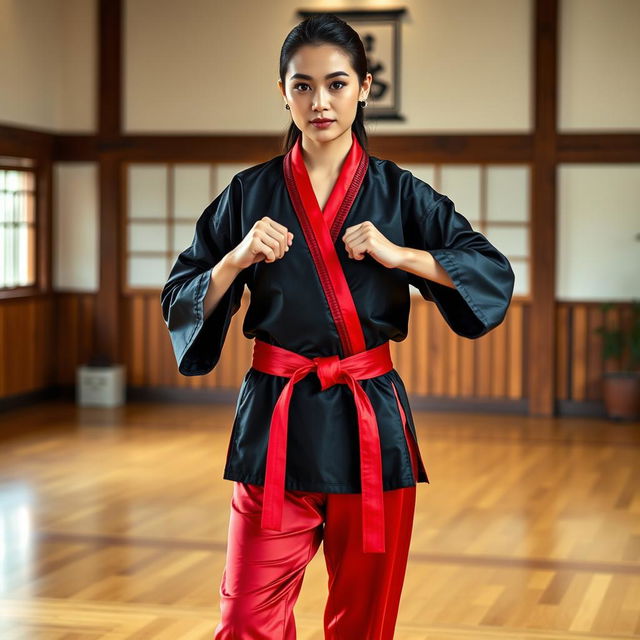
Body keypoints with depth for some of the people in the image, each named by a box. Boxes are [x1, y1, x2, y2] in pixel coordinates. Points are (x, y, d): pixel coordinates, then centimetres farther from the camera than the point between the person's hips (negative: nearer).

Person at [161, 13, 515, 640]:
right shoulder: (250, 193, 4)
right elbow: (180, 302, 5)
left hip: (372, 422, 1)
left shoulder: (398, 193, 3)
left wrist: (397, 254, -11)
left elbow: (494, 274, 0)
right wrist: (236, 260, -13)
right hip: (276, 421, 0)